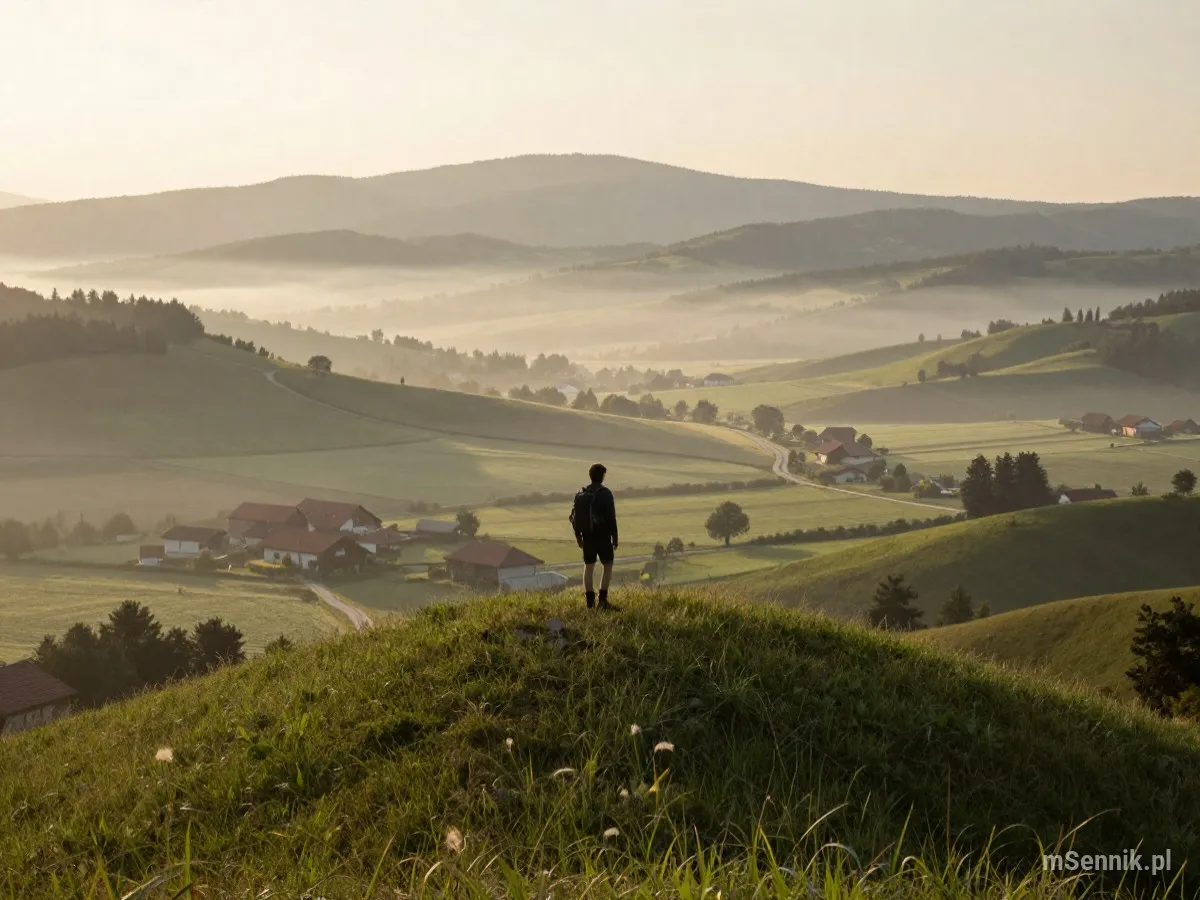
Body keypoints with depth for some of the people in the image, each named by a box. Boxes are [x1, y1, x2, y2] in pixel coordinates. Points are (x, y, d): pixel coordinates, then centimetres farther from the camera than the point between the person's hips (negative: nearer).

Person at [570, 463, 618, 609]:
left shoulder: (581, 494, 4)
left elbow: (575, 516, 9)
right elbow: (611, 518, -13)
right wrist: (615, 538, -7)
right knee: (608, 565, 6)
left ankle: (590, 600, 8)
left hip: (587, 535, 5)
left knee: (589, 566, 9)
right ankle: (603, 598, -5)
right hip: (602, 535, -5)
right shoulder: (605, 494, -12)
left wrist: (578, 536, 17)